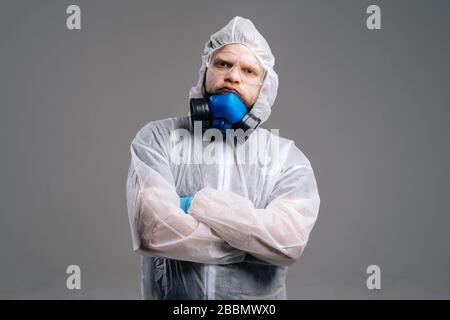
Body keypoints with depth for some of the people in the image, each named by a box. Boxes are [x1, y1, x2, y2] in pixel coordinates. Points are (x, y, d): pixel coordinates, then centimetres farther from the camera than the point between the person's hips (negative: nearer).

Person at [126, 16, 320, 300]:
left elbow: (289, 240, -21)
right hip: (170, 295, 0)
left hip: (259, 295, 1)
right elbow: (152, 228, -22)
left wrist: (198, 203, -21)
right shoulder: (157, 138, -8)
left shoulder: (288, 157, -6)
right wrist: (254, 240, -17)